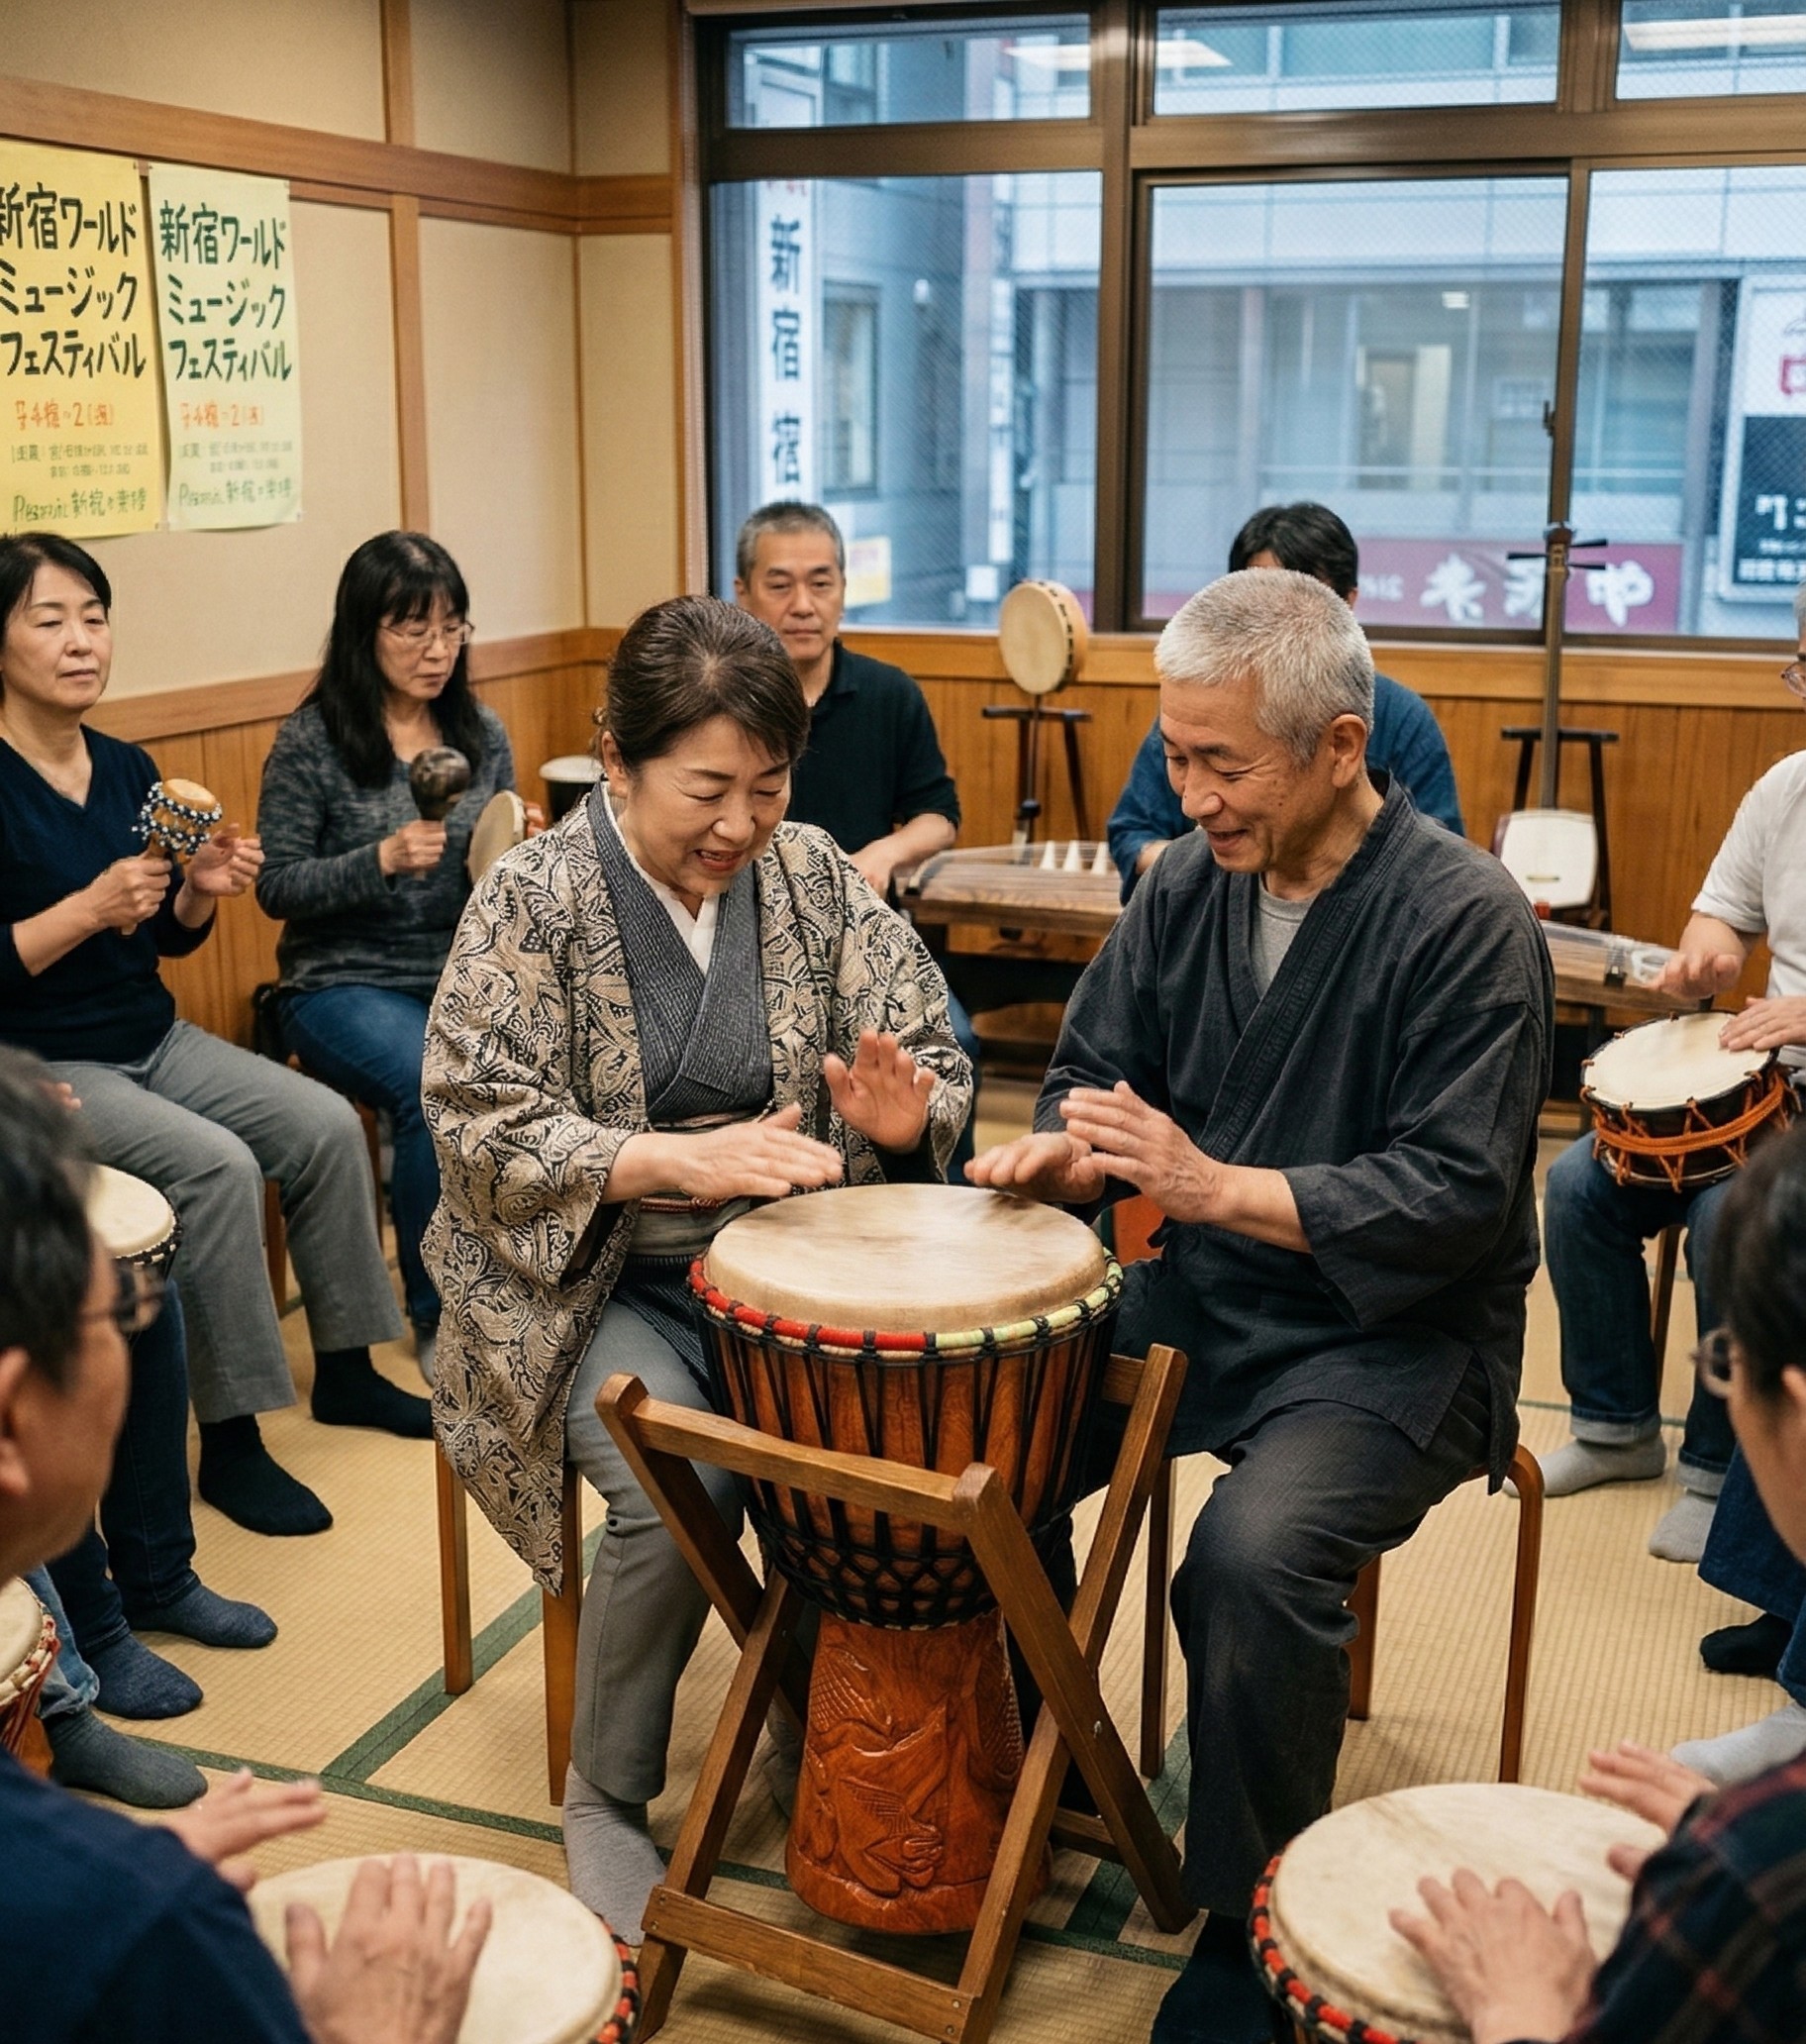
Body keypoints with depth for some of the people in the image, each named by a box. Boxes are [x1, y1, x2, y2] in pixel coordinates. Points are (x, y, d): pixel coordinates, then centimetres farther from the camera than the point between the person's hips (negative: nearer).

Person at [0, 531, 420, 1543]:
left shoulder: (129, 768, 5)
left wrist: (202, 890, -9)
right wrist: (90, 907, -27)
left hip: (154, 1041, 7)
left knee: (327, 1126, -5)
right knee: (217, 1166, -26)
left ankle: (348, 1372, 12)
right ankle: (231, 1445, -11)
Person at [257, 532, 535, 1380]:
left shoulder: (481, 732, 8)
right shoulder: (312, 741, -5)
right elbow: (277, 888, -5)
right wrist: (381, 859, -19)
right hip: (346, 983, -4)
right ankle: (438, 1318, -10)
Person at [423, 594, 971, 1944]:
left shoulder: (814, 877, 3)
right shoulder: (534, 900, -8)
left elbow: (935, 1058, 5)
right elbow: (481, 1126, -14)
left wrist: (900, 1111, -20)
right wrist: (681, 1158, -27)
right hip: (590, 1277, -3)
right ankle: (606, 1802, 1)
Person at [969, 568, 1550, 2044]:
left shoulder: (1464, 919, -16)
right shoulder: (1189, 881, 3)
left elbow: (1459, 1194, -21)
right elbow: (1096, 1073, 12)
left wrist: (1215, 1185, -26)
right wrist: (1058, 1152, -11)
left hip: (1391, 1334, -6)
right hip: (1194, 1300, 7)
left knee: (1252, 1558, -30)